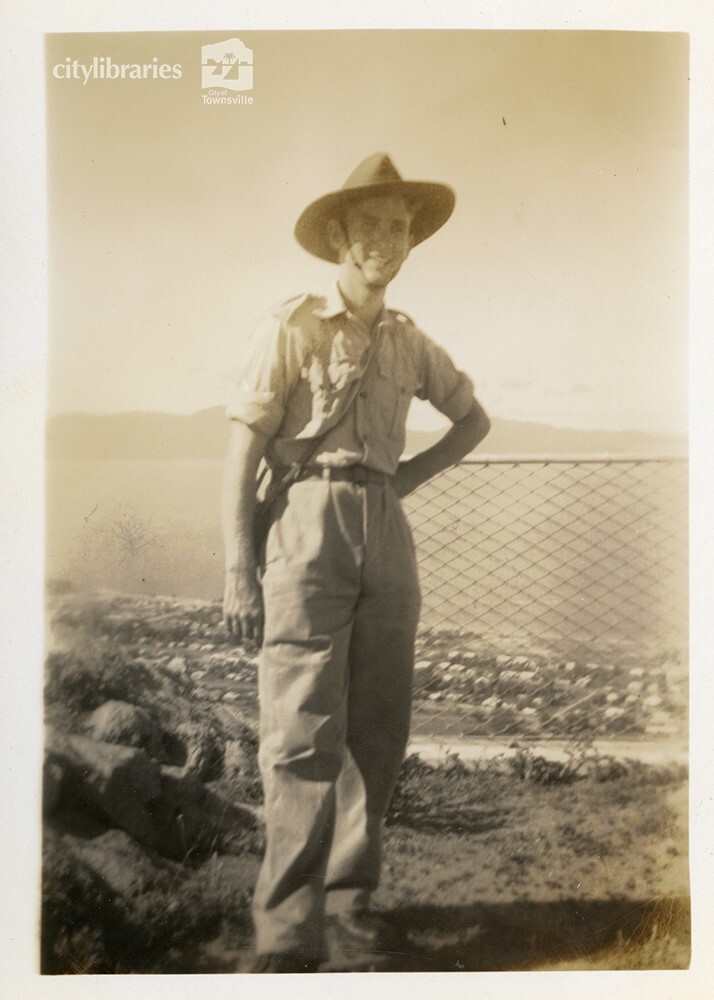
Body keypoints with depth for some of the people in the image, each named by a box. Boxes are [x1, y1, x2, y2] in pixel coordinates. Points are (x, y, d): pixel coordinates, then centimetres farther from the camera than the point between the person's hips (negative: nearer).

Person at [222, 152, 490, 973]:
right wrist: (237, 570, -13)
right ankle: (287, 935, -1)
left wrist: (412, 475, 11)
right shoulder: (292, 327, 0)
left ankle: (349, 893, 23)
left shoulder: (409, 343, 14)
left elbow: (473, 419, 28)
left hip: (386, 534, 6)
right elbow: (241, 451, -5)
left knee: (376, 731, 8)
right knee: (305, 734, -9)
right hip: (309, 530, -5)